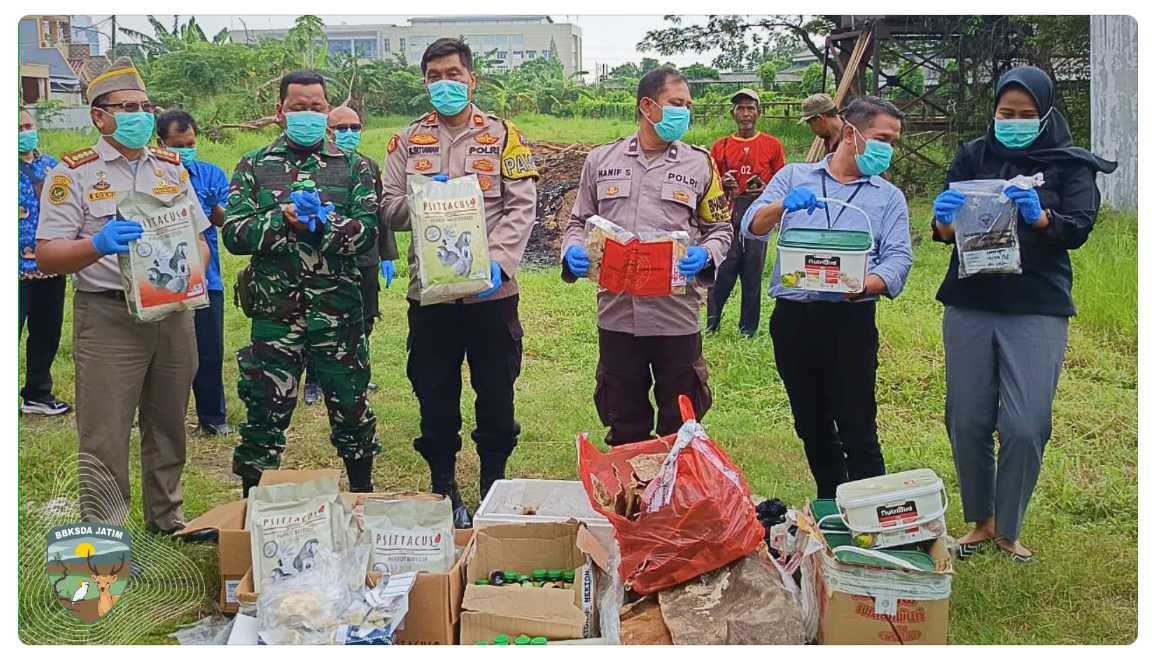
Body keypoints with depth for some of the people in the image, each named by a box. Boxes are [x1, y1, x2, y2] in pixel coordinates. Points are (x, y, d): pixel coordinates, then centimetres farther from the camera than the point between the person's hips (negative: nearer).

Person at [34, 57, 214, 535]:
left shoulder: (172, 168, 13)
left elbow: (198, 236, 18)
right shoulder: (74, 173, -2)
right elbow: (46, 256, -9)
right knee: (105, 436, -1)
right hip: (108, 319, -4)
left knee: (168, 424, 14)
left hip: (174, 313, 5)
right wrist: (97, 246, -28)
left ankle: (167, 515, 30)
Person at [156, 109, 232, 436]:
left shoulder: (212, 174, 5)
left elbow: (225, 220, -4)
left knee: (210, 351, 8)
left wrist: (213, 206, -27)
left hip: (206, 277, 2)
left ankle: (212, 416, 22)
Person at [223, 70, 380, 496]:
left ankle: (363, 492, 28)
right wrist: (283, 220, -17)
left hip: (339, 311, 0)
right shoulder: (254, 166, 8)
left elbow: (368, 232, -5)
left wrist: (322, 222, -20)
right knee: (265, 408, 4)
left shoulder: (353, 167, 8)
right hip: (274, 311, 0)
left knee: (351, 404, 10)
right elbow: (234, 232, -3)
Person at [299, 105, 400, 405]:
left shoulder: (370, 167, 12)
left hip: (366, 260, 5)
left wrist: (387, 256, 12)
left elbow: (381, 214, 13)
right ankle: (313, 382, 17)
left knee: (363, 323, 13)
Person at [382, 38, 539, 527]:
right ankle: (443, 489, 24)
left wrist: (497, 262, -18)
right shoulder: (407, 141, 11)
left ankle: (494, 484, 24)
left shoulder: (503, 136, 4)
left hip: (493, 290, -1)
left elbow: (521, 208, -4)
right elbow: (390, 208, 6)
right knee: (435, 396, 9)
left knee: (496, 394, 8)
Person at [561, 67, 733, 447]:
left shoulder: (699, 164, 6)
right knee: (625, 428, 13)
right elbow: (579, 222, 14)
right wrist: (573, 252, -8)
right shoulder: (601, 160, 8)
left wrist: (706, 254, -13)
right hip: (617, 312, 1)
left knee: (680, 427, 9)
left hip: (677, 315, -1)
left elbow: (720, 227, 9)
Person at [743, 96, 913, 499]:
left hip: (850, 321, -1)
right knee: (811, 427, 13)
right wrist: (783, 205, -23)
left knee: (857, 431, -4)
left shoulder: (889, 198, 11)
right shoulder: (795, 177, 11)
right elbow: (752, 227, -1)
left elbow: (898, 260, -1)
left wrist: (860, 287, -22)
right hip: (792, 317, 2)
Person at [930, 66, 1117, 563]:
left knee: (1025, 427, -7)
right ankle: (980, 521, 24)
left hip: (1037, 310, -2)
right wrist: (946, 219, -24)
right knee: (967, 421, 4)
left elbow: (1079, 229, -9)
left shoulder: (1070, 165, 4)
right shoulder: (974, 156, 7)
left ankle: (1008, 528, 14)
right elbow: (944, 232, 0)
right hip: (970, 305, 2)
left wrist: (1040, 217, -30)